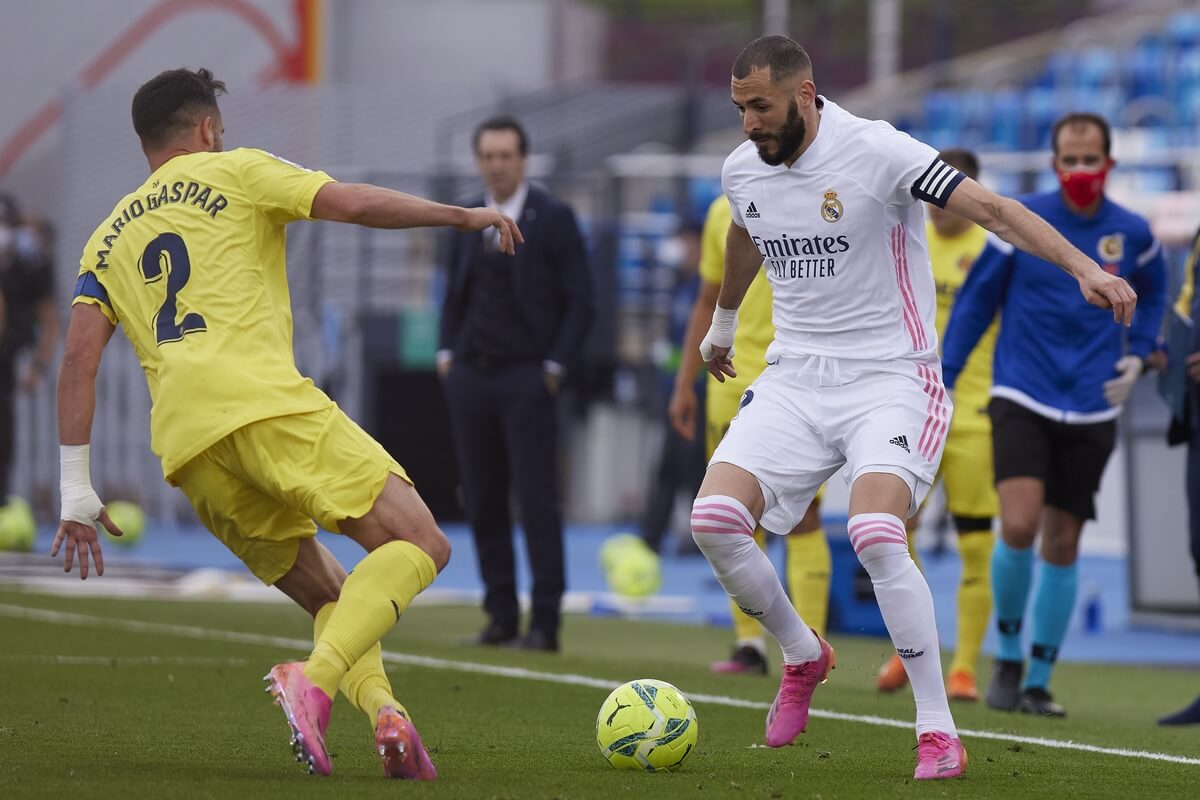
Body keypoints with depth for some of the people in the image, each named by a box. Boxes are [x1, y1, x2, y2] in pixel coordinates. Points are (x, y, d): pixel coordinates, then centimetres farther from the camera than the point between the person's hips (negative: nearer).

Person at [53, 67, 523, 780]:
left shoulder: (109, 239, 25)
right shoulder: (236, 172, 13)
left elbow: (79, 360, 14)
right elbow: (352, 204, -1)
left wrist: (77, 494, 12)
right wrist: (464, 216, 9)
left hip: (186, 448, 6)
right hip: (267, 405, -6)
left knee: (329, 594, 18)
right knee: (420, 543, -5)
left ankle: (382, 710, -10)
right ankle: (314, 679, -27)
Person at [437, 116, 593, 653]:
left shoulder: (553, 218, -3)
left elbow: (580, 301, -3)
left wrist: (555, 367, -9)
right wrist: (447, 353, 8)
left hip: (526, 377, -5)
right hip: (470, 376, 5)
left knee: (537, 501, -8)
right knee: (482, 502, 4)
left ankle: (544, 622, -7)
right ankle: (500, 614, 11)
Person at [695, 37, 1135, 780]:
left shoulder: (876, 152, -16)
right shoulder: (742, 169, 4)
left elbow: (989, 206, -23)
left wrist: (1083, 266, -36)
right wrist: (723, 324, 46)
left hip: (889, 377, -6)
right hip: (794, 377, 6)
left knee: (875, 535, -27)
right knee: (715, 517, -14)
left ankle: (940, 733, -16)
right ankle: (803, 656, 14)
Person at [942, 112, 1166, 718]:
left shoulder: (1132, 235, 1)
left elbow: (1153, 293, 23)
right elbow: (975, 300, 3)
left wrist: (1136, 354, 9)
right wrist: (941, 379, 1)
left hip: (1090, 412, 2)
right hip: (1022, 400, -2)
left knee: (1062, 545, 4)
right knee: (1019, 525, -19)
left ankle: (1037, 683, 16)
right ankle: (1008, 656, 3)